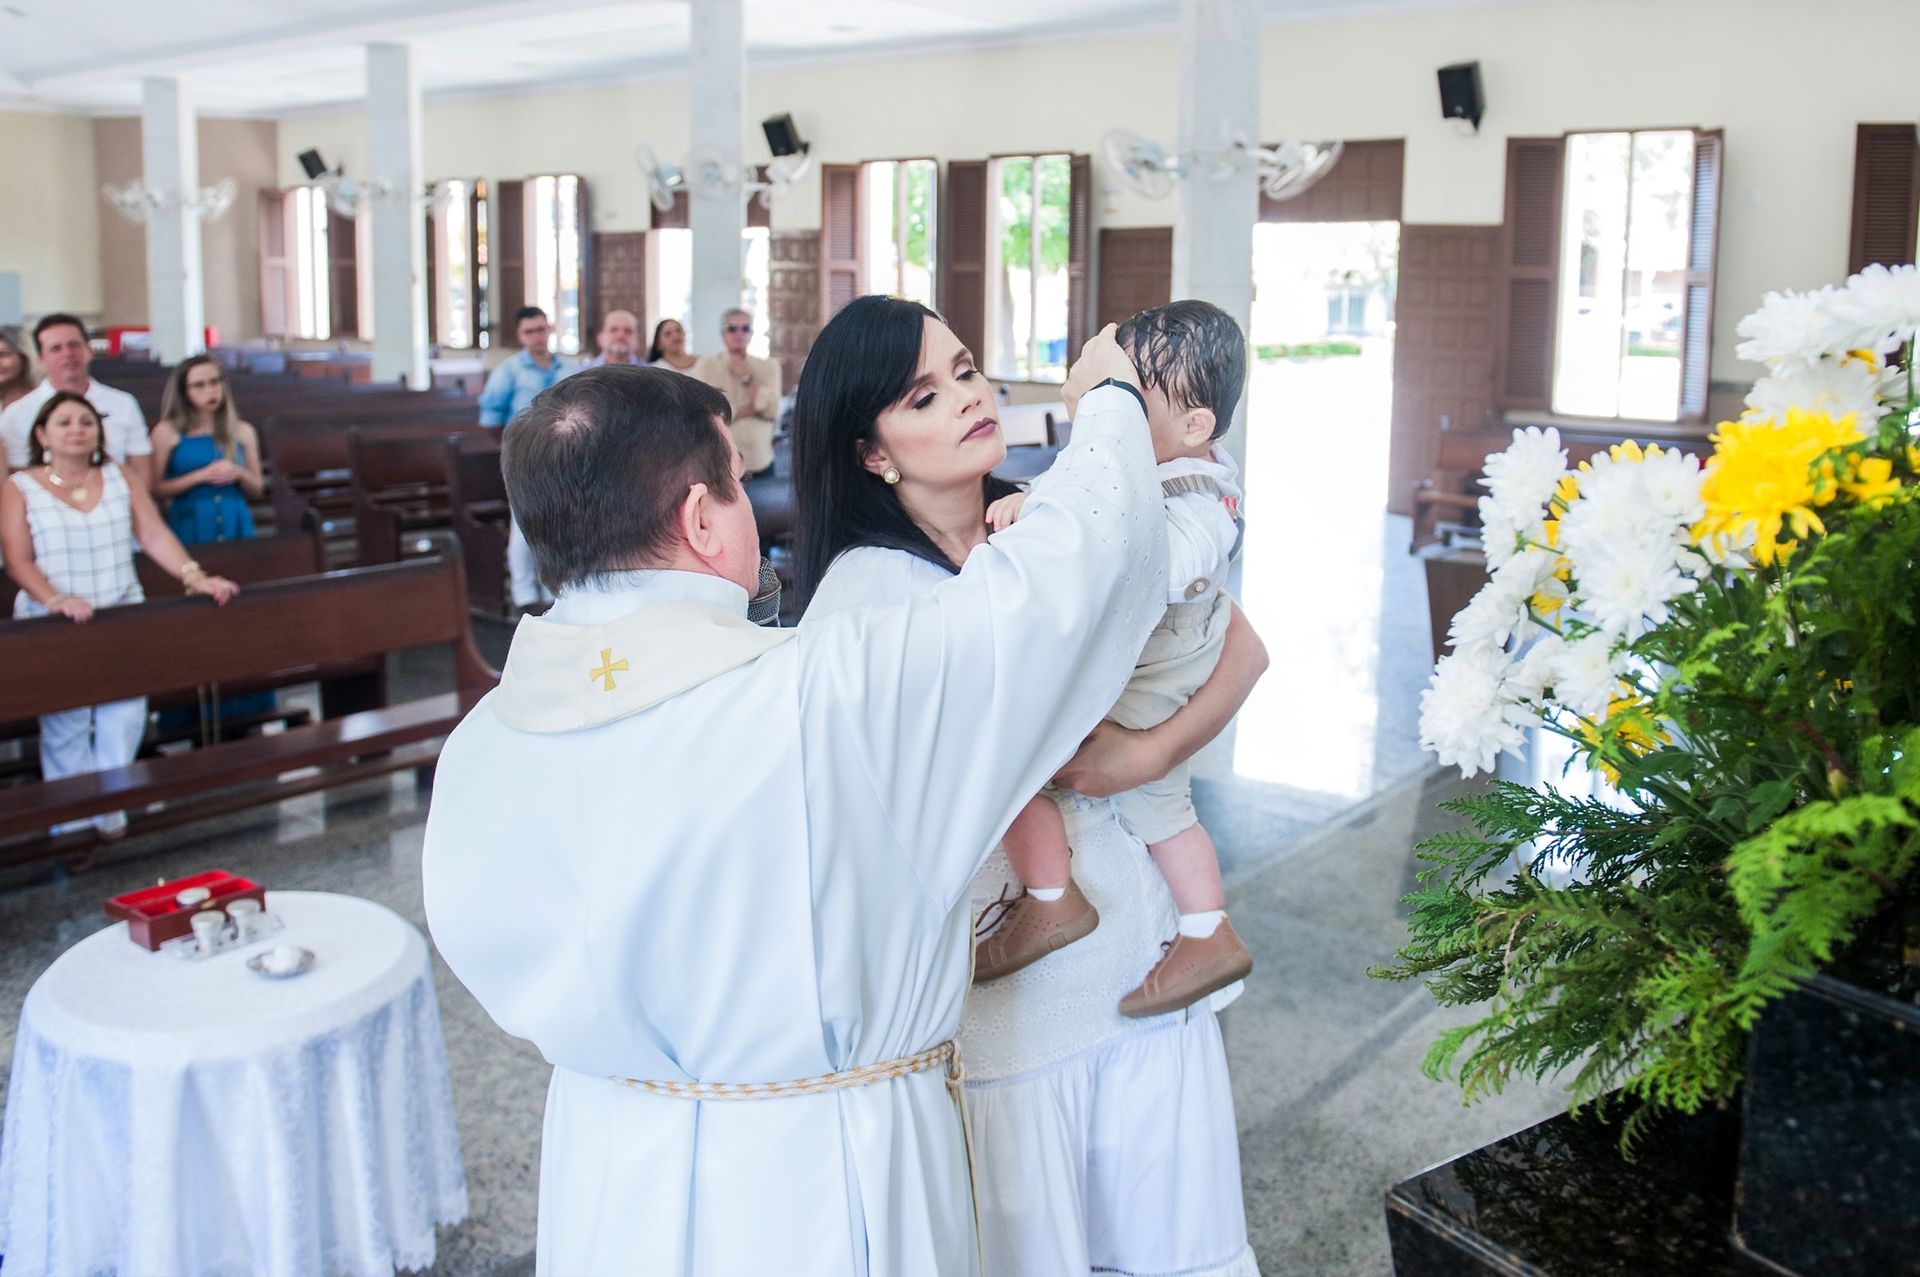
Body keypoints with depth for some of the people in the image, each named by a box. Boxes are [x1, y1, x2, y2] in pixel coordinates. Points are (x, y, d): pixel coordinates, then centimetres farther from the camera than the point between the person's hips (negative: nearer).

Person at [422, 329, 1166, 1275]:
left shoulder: (478, 748, -11)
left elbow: (489, 951, 3)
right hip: (819, 1195, -5)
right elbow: (1079, 561, -19)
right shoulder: (836, 698, -28)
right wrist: (1110, 396, -1)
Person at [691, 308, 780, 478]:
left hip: (761, 464, 2)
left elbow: (772, 410, -4)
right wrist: (750, 409, -9)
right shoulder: (706, 366, 2)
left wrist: (747, 378, -8)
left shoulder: (768, 367, 9)